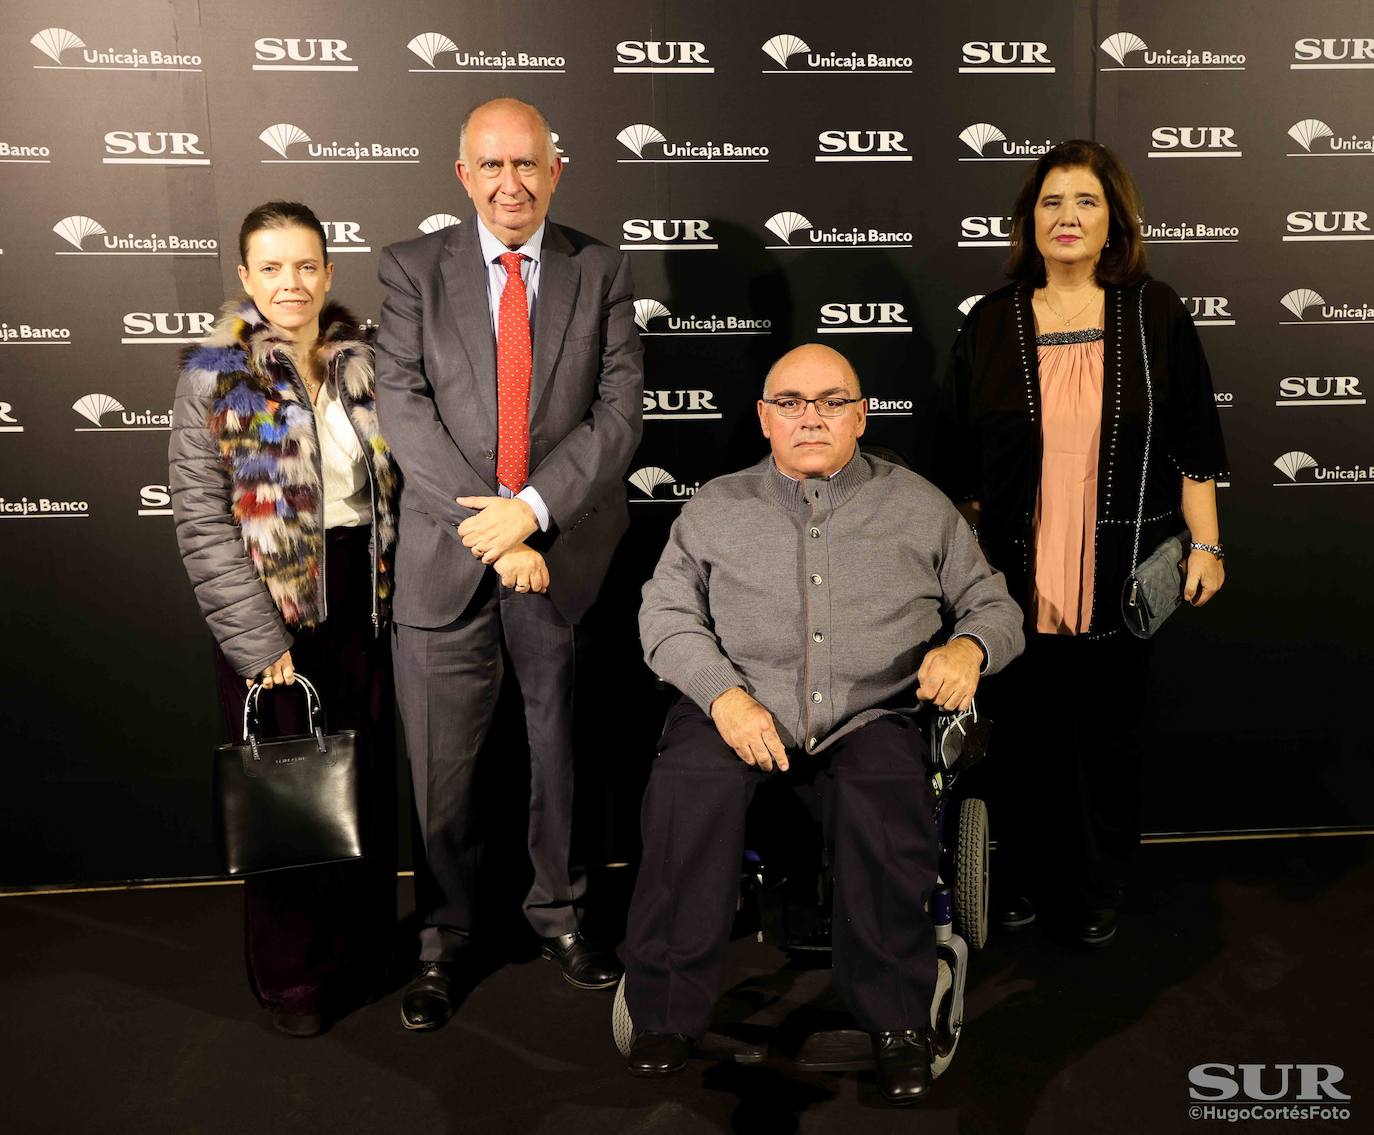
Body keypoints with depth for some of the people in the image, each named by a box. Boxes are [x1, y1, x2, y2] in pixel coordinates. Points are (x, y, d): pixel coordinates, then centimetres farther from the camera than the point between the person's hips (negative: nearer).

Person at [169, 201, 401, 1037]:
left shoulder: (366, 358, 5)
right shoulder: (216, 375, -6)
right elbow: (204, 524, -10)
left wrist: (399, 588, 2)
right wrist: (258, 639, -15)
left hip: (365, 598, 4)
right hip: (274, 612, -3)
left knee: (371, 774, 12)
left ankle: (364, 948, 31)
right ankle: (291, 976, 24)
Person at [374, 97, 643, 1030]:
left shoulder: (602, 272, 5)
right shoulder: (414, 268, 4)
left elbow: (620, 411, -4)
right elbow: (404, 405, -6)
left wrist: (533, 507, -16)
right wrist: (486, 523, -16)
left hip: (565, 548, 1)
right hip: (447, 553, 0)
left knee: (563, 747, 13)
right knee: (442, 762, 7)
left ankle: (559, 913, 34)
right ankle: (444, 940, 26)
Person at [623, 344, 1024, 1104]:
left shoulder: (919, 506, 16)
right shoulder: (715, 507, 15)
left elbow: (994, 606, 19)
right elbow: (665, 614, 6)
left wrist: (969, 648, -6)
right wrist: (726, 696, -11)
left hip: (869, 714, 0)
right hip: (738, 708, 1)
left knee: (890, 806, -32)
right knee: (687, 789, -31)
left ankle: (897, 1021, -9)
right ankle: (667, 1011, -13)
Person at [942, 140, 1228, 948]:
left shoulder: (1155, 316, 1)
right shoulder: (992, 323, 3)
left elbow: (1194, 444, 3)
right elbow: (964, 463, 6)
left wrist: (1206, 545, -2)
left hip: (1120, 573, 0)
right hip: (1020, 575, 1)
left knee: (1108, 735, 11)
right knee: (1025, 730, 11)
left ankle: (1099, 893, 30)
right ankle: (1024, 877, 31)